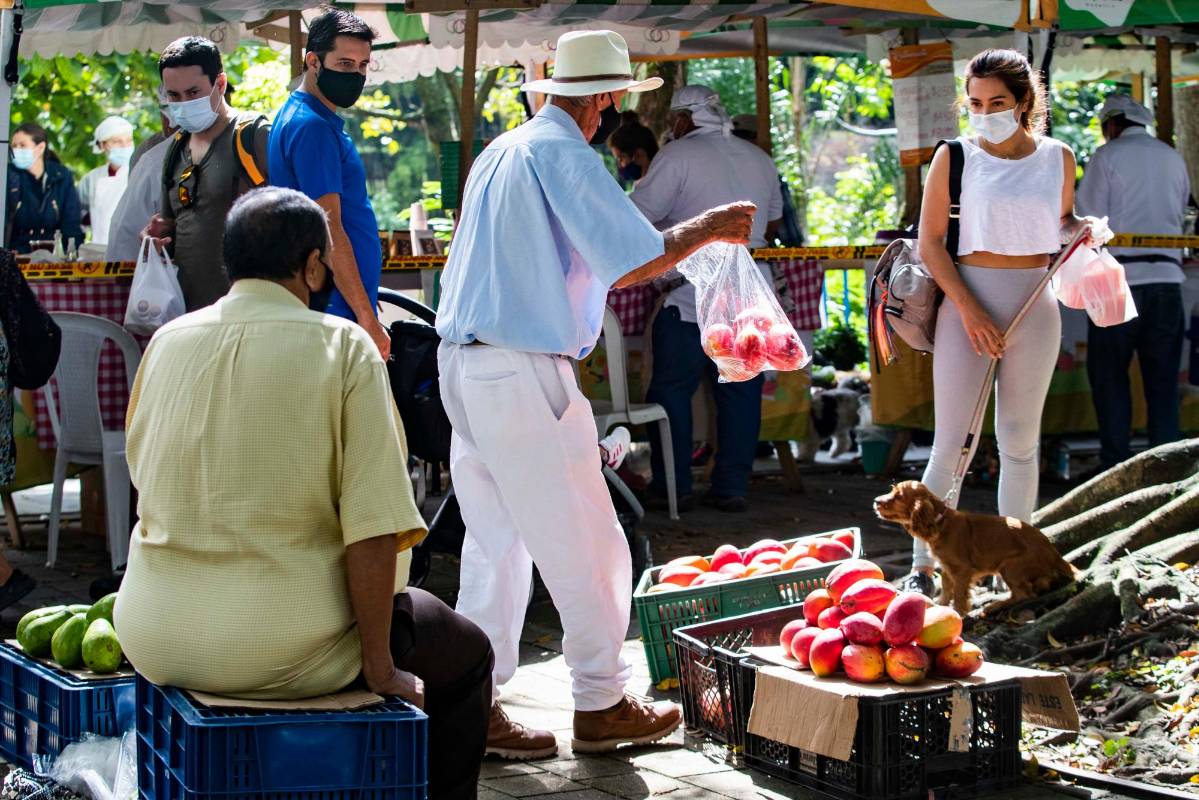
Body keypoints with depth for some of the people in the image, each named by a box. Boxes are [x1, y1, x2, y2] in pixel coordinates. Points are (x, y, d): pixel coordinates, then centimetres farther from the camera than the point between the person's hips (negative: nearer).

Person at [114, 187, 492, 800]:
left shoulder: (166, 342, 4)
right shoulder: (343, 347, -10)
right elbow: (373, 526, -17)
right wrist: (380, 668, -9)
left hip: (154, 643, 6)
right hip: (286, 645, -6)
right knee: (466, 657, 19)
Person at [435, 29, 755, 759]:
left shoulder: (500, 152, 17)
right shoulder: (562, 153, -10)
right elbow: (631, 264, -14)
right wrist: (706, 229, 0)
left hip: (465, 366, 9)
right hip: (524, 373, -9)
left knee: (496, 545, 13)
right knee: (585, 548, 2)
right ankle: (601, 707, 11)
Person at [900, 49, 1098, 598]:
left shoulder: (1058, 158, 5)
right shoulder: (955, 157, -3)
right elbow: (930, 242, -5)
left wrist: (1080, 227, -3)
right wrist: (969, 309, -14)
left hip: (1035, 307, 3)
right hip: (967, 303, -3)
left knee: (1020, 440, 9)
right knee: (952, 443, -3)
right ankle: (923, 566, 5)